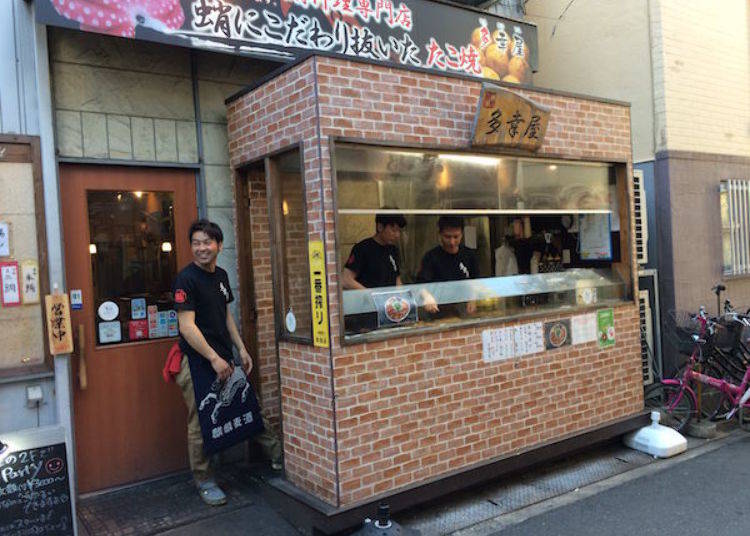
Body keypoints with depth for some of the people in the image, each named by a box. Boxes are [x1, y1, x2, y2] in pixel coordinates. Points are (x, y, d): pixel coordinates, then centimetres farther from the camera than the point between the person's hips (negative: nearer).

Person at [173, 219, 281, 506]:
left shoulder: (221, 275, 11)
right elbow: (187, 326, -18)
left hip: (224, 360, 7)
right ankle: (204, 482, 19)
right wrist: (214, 358, -19)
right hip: (197, 364, -7)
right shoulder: (186, 278, -13)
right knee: (200, 425, 4)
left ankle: (277, 455, 28)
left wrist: (241, 349, 15)